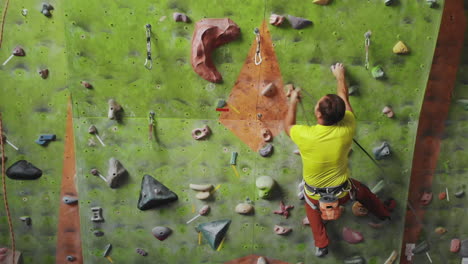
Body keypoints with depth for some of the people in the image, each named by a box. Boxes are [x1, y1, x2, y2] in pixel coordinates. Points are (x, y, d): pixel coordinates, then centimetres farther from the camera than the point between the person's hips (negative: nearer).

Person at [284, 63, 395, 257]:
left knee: (310, 204, 36)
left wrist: (293, 102, 5)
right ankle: (384, 212, 63)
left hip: (315, 195, -1)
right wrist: (340, 75, 10)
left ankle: (321, 245, 40)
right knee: (362, 191, 35)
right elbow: (344, 98, -7)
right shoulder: (347, 130, -26)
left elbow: (288, 126, -7)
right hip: (342, 192, 2)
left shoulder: (305, 136, -33)